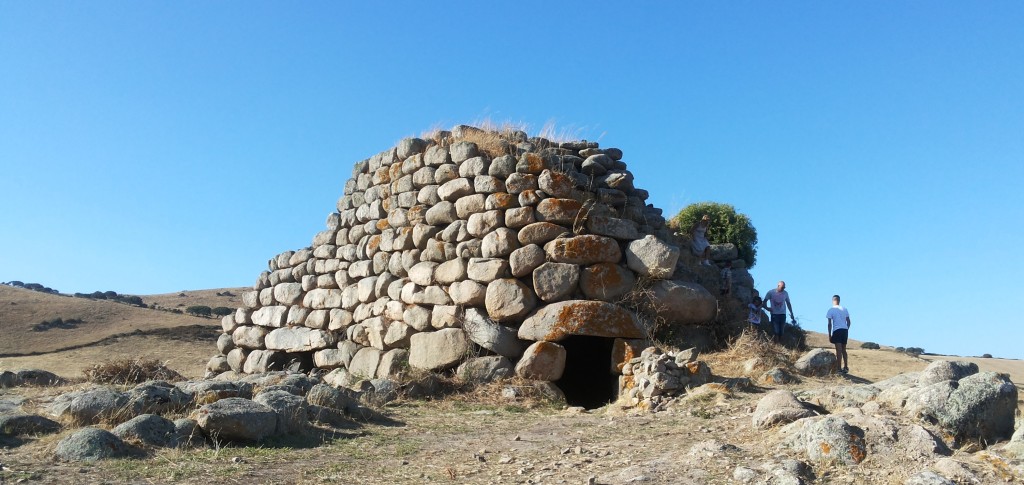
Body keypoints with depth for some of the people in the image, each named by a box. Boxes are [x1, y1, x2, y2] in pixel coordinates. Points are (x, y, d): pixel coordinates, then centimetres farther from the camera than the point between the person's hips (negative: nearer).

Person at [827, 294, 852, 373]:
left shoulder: (831, 310, -2)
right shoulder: (844, 309, 12)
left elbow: (829, 324, -5)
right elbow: (848, 321, 12)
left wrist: (829, 335, -1)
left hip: (837, 330, -5)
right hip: (845, 330, 5)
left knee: (839, 350, -6)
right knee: (844, 350, 16)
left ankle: (839, 369, -9)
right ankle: (846, 367, 18)